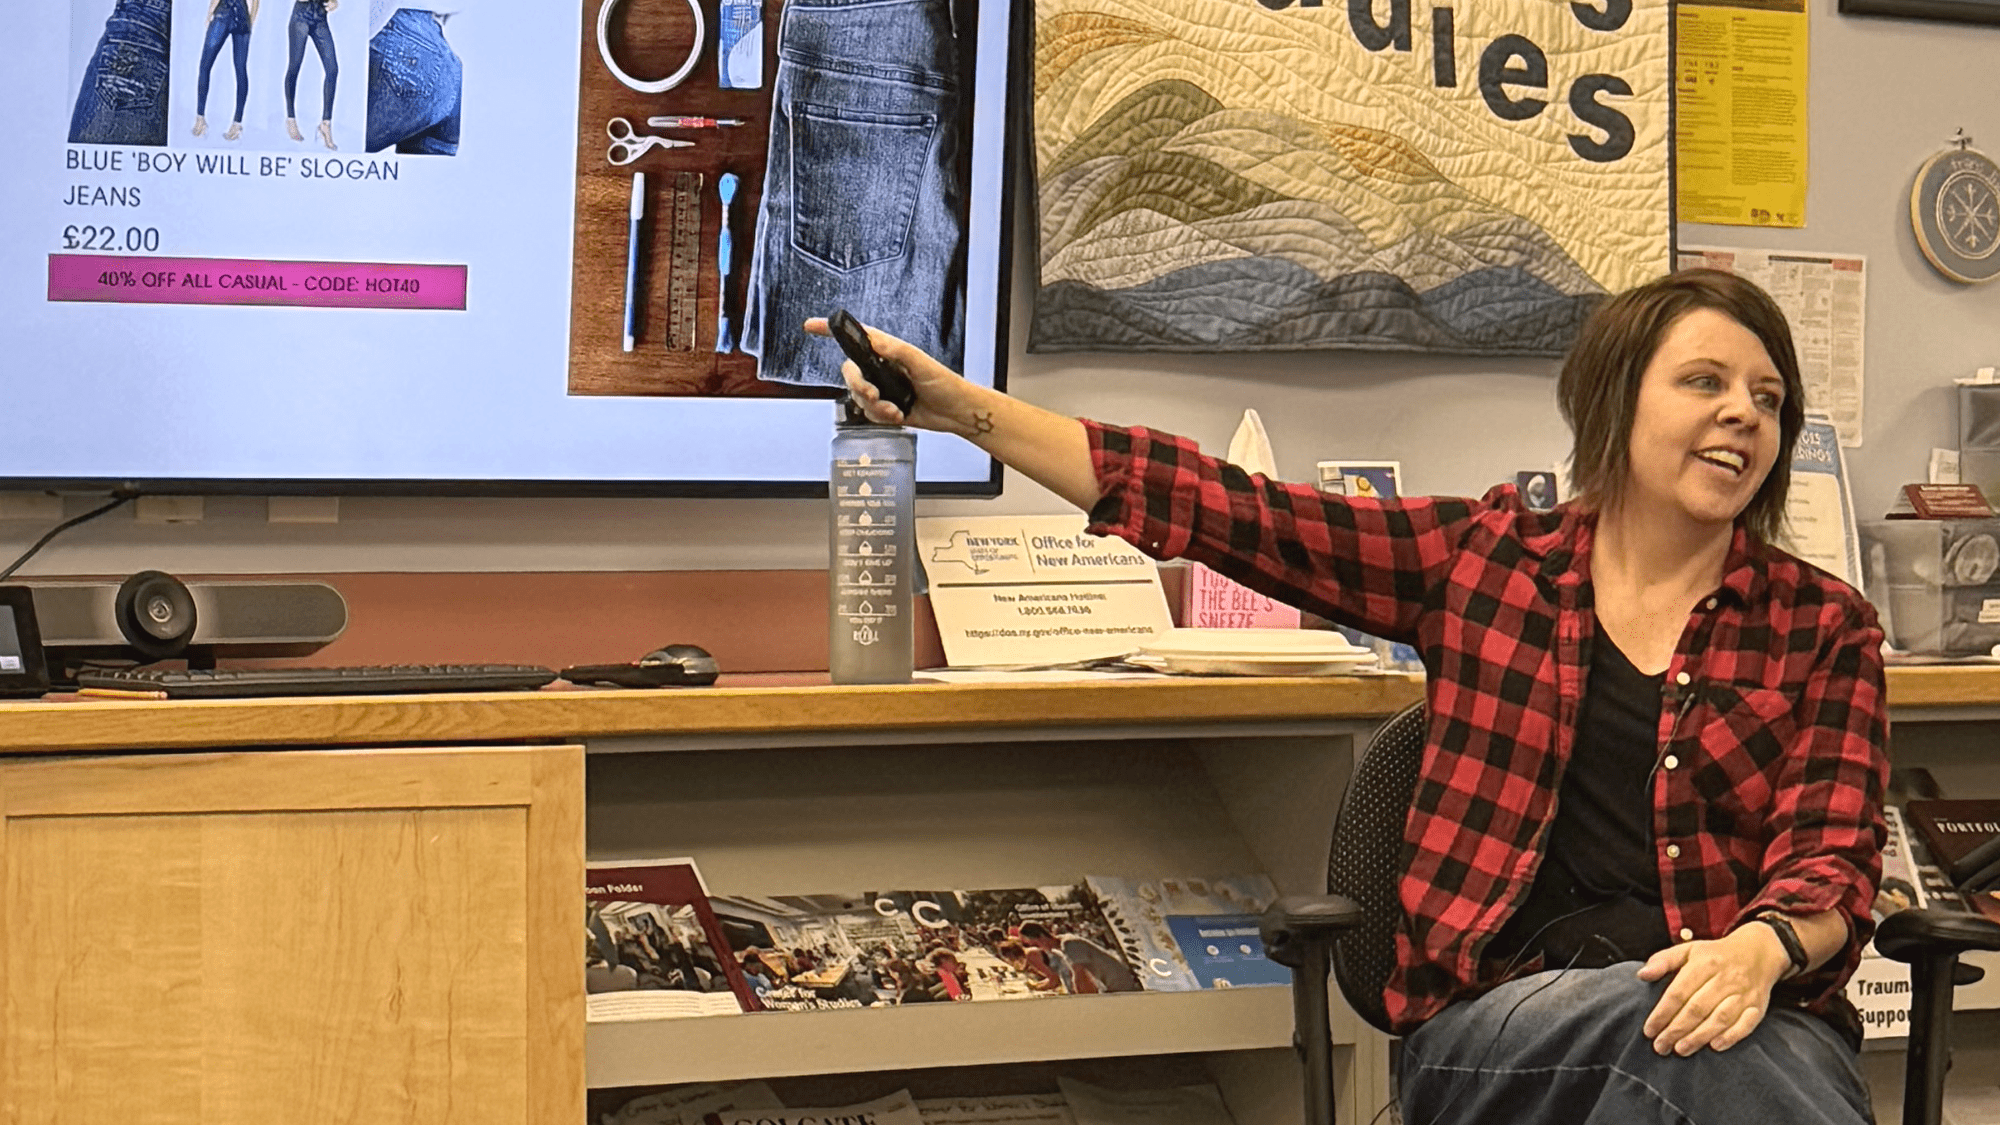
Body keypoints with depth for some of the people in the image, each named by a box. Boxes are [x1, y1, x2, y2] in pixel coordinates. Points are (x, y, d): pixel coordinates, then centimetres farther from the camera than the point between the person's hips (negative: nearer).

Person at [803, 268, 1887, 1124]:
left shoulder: (1821, 626, 11)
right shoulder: (1486, 556, 10)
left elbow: (1834, 857, 2)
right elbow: (1227, 508, 7)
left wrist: (1763, 946, -23)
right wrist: (964, 410, 2)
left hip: (1755, 1019, 1)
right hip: (1494, 1019, -1)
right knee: (1656, 1016, -34)